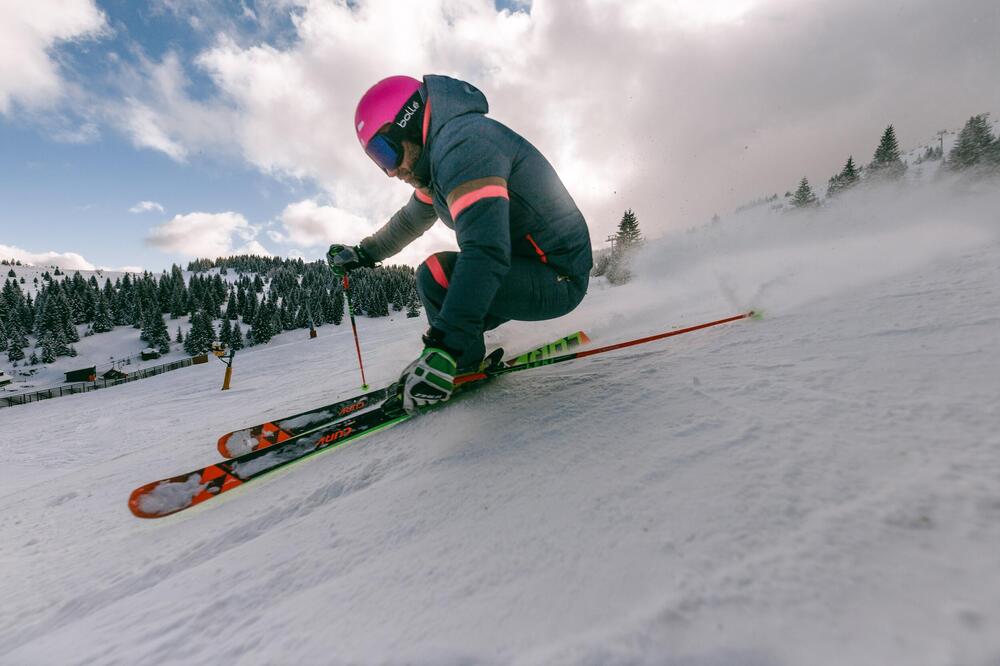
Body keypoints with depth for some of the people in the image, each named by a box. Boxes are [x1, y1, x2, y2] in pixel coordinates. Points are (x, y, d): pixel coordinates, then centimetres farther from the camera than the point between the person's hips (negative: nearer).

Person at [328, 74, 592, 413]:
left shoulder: (461, 141, -21)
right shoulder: (439, 158, 12)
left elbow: (486, 251, -34)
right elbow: (410, 219, 28)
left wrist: (442, 351, -37)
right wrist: (363, 253, 33)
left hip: (558, 280, -10)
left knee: (437, 275, -22)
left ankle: (468, 367, -3)